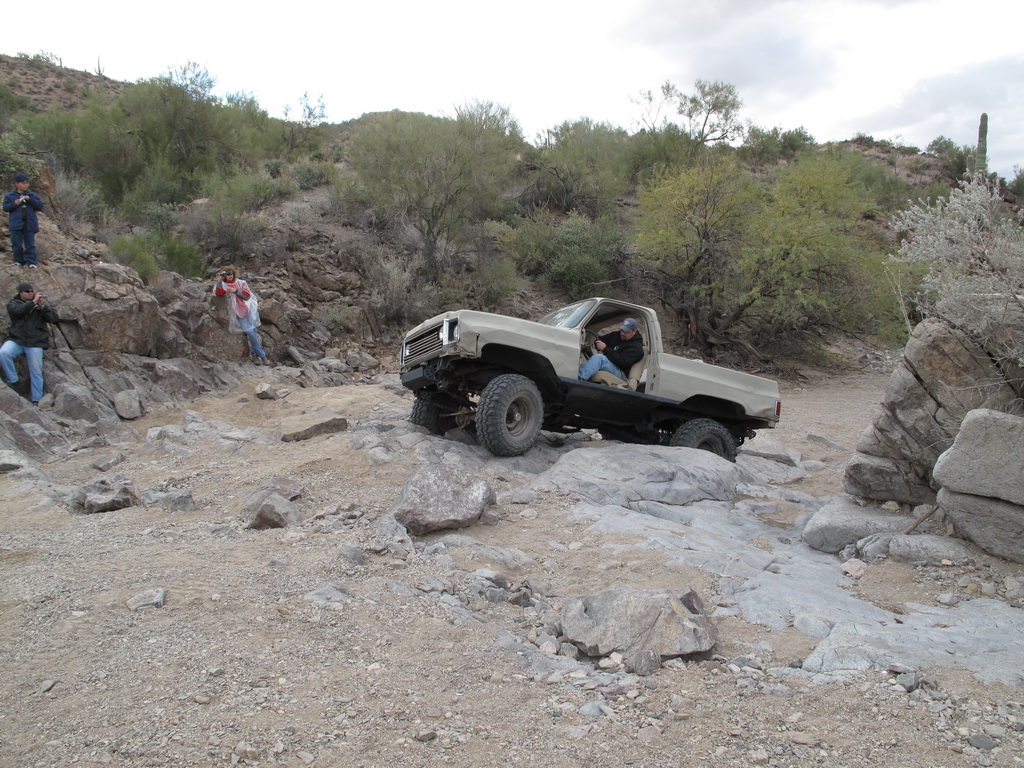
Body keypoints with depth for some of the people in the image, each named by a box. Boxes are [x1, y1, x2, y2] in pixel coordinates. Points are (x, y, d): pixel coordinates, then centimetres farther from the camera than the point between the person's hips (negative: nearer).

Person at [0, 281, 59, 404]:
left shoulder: (42, 304, 11)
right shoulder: (13, 303, 9)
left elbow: (54, 318, -2)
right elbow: (17, 310, -16)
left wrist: (43, 306, -15)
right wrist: (33, 302, -20)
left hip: (35, 343, 0)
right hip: (16, 340, 0)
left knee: (36, 372, -1)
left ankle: (37, 400, 8)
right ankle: (12, 380, -9)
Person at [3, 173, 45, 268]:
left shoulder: (32, 195, 10)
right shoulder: (9, 195, 8)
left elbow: (40, 206, 1)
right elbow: (5, 207, 4)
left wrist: (30, 199, -11)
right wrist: (15, 203, -13)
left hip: (29, 224, 0)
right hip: (16, 224, 0)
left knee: (30, 244, -3)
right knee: (16, 244, 1)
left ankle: (31, 262, -2)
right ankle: (19, 261, 12)